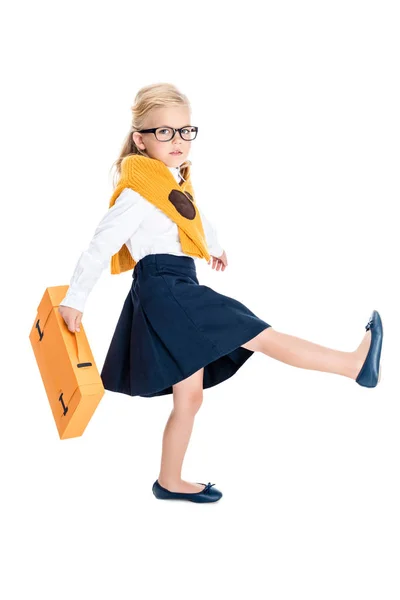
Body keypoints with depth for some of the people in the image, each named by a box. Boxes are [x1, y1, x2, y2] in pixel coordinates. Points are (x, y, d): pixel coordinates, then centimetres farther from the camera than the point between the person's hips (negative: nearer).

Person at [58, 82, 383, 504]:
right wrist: (74, 301, -9)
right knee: (261, 336, -8)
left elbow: (196, 220, 35)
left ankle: (170, 483, 26)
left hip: (175, 294, 10)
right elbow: (100, 248, -13)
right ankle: (357, 364, -4)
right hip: (166, 292, -10)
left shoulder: (175, 184, 15)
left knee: (189, 397, 14)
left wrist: (215, 246, 52)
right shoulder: (137, 194, -13)